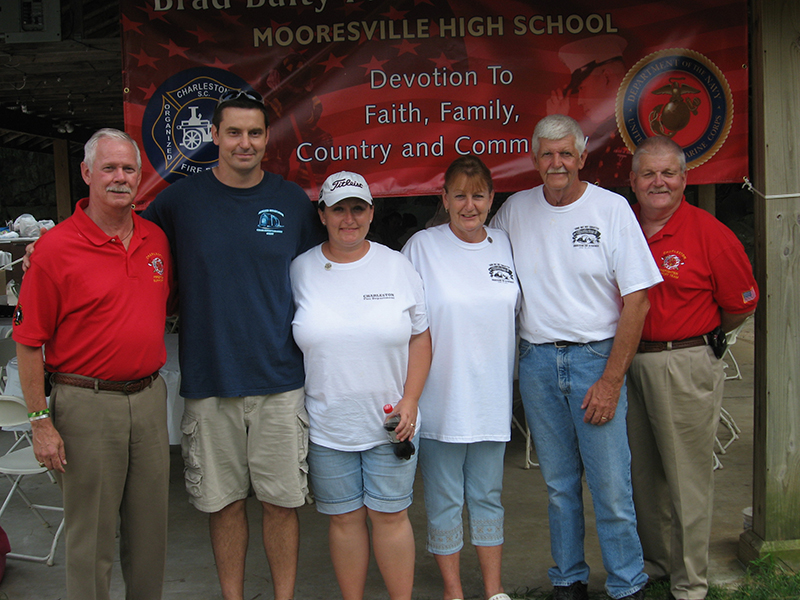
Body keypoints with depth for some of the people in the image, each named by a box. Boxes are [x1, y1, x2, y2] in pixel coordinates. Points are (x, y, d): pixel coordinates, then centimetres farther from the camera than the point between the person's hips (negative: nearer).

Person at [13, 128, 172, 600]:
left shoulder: (157, 239, 6)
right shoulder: (56, 248, -10)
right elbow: (29, 342, -9)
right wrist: (41, 423, -10)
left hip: (149, 397, 5)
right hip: (87, 403, -5)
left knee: (151, 524, 16)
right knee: (91, 533, 7)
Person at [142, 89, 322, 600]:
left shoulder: (294, 202, 3)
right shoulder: (180, 201, 0)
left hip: (279, 378, 0)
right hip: (208, 379, 0)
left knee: (282, 500, 7)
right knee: (224, 501, 11)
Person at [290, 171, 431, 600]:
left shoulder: (397, 266, 1)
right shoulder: (299, 270, 0)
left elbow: (419, 336, 5)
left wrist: (410, 400, -4)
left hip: (389, 422, 0)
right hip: (326, 425, 0)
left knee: (390, 515, 7)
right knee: (344, 518, 10)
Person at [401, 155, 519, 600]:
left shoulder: (506, 246, 6)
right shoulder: (422, 247, -5)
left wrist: (518, 377, 14)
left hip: (492, 397, 3)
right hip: (440, 396, -3)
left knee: (488, 496, 14)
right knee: (444, 500, 7)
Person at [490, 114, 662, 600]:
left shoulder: (612, 208, -5)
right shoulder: (515, 210, 5)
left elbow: (637, 300, -7)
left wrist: (611, 380, -11)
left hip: (596, 357, -3)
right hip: (537, 360, 3)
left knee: (611, 485, -1)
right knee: (559, 484, 13)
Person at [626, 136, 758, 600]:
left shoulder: (710, 233, -10)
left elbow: (742, 303, -1)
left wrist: (700, 337, 10)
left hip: (686, 366, -5)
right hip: (628, 361, 5)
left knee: (687, 476, 4)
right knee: (642, 472, 16)